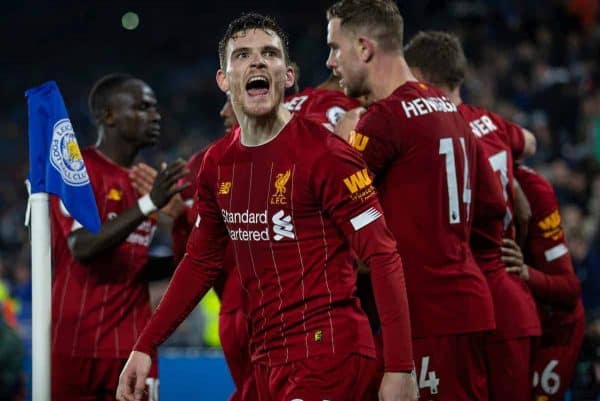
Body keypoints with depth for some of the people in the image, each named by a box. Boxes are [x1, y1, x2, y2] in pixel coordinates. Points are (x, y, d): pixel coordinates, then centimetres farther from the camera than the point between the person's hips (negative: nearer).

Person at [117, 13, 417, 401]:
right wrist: (145, 347, 16)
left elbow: (383, 257, -14)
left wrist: (400, 368, -20)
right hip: (269, 359, 7)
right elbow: (201, 262, 20)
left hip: (329, 351, -7)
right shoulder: (218, 164, 8)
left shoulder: (323, 153, -12)